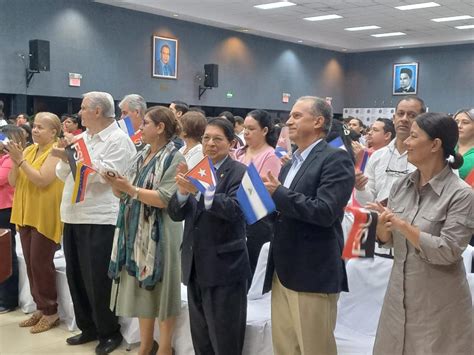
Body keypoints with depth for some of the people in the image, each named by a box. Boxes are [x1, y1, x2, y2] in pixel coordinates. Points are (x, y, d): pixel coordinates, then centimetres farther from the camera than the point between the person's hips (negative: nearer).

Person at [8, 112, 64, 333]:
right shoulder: (28, 150, 12)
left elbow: (42, 180, -20)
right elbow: (13, 182, 9)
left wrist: (21, 160, -18)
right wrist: (14, 161, -6)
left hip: (45, 216, -7)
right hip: (26, 214, 8)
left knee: (41, 263, -5)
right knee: (31, 263, 11)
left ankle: (51, 312, 6)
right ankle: (40, 308, 22)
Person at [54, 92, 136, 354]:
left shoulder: (118, 139, -7)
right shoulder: (81, 139, 16)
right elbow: (62, 174, 16)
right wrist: (65, 159, -5)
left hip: (100, 219, -8)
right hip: (74, 216, 8)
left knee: (98, 279, -1)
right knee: (76, 275, 14)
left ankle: (109, 332, 16)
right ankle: (88, 328, 29)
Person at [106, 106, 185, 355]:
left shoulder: (174, 158, -9)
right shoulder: (141, 156, 13)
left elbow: (165, 199, -19)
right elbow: (127, 193, 13)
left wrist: (130, 188, -21)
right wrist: (116, 184, -7)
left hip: (159, 233, -7)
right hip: (136, 231, 7)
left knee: (160, 290, 1)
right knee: (140, 289, 13)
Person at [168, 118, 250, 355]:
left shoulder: (239, 172, -8)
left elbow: (234, 209, -24)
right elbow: (175, 214, 4)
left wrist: (198, 190, -34)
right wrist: (182, 191, -16)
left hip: (225, 266, -6)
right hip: (195, 265, 6)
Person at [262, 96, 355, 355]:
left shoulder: (335, 159, -10)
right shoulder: (291, 163, 16)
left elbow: (325, 211, -21)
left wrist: (278, 193, -17)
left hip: (313, 274, -8)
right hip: (283, 271, 8)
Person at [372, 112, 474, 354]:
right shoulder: (401, 186, 1)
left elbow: (447, 252, -19)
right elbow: (388, 239, 6)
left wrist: (403, 226, -26)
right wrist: (382, 226, -16)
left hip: (439, 304, -5)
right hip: (398, 295, 5)